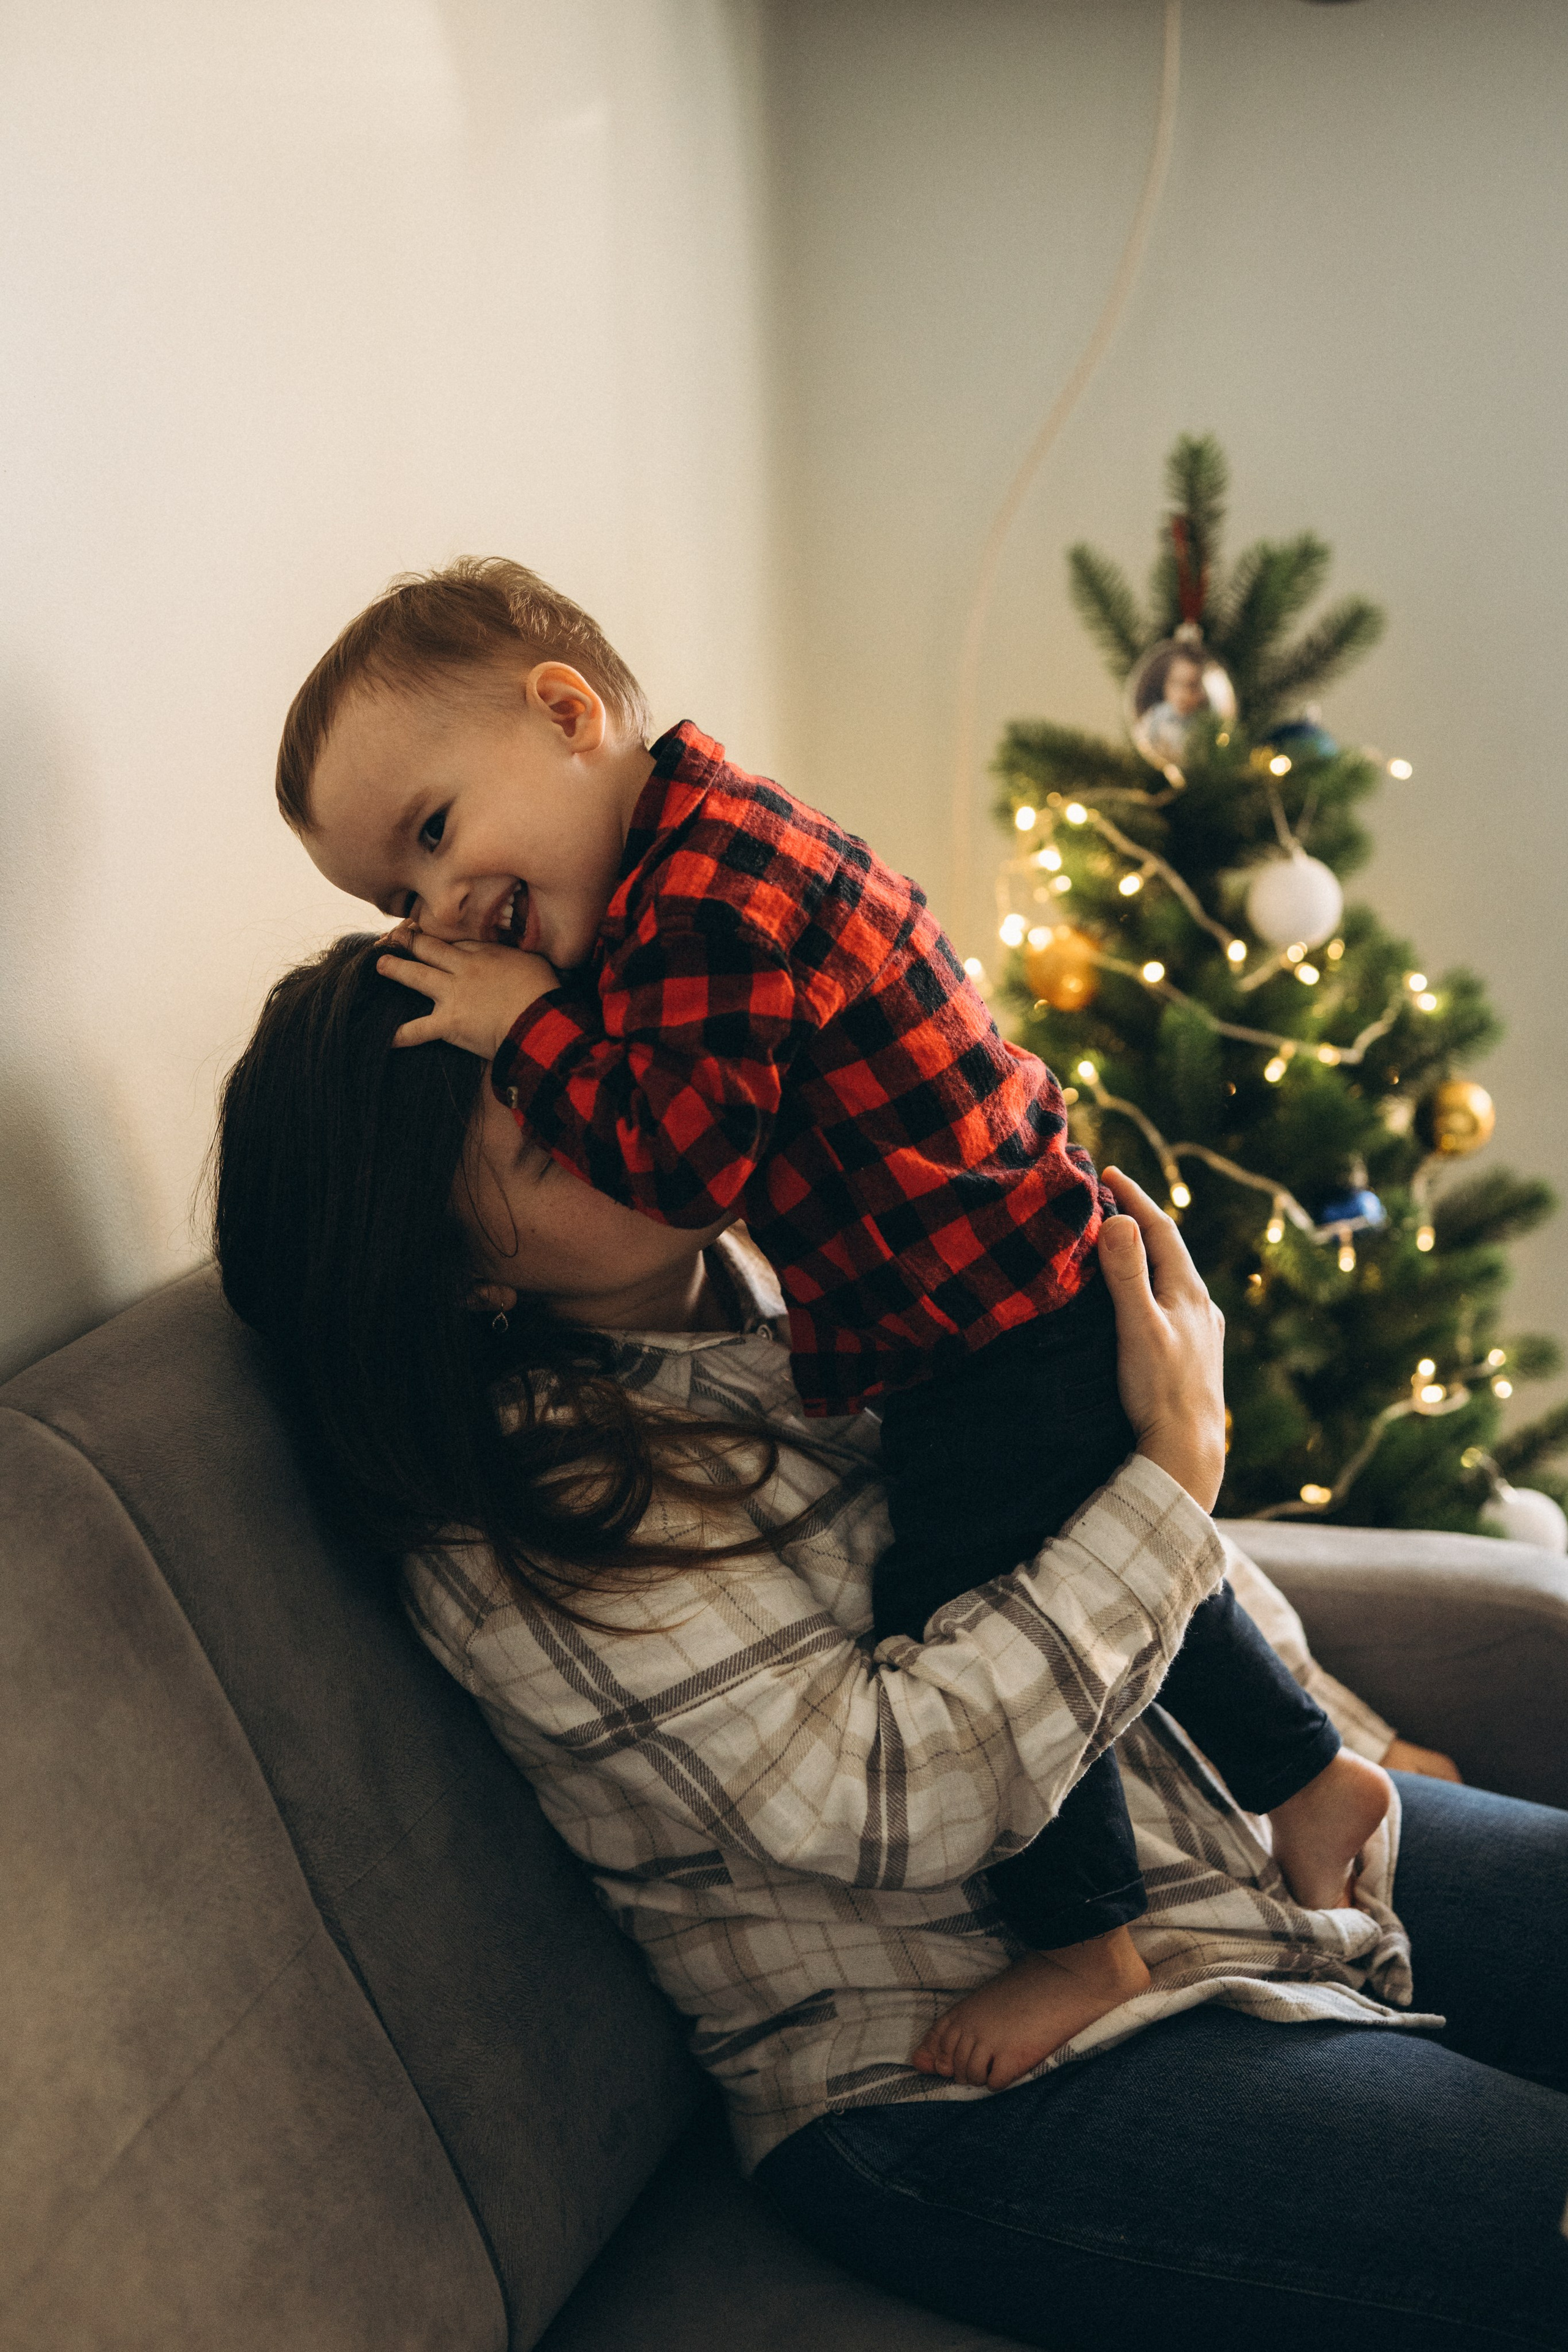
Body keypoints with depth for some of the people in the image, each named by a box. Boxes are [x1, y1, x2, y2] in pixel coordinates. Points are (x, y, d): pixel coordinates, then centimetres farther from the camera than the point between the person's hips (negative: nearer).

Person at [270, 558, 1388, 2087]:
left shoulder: (712, 886, -23)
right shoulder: (708, 860, 11)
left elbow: (685, 1155, -28)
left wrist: (529, 1027, -18)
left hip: (999, 1322, -11)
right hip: (1037, 1292, 11)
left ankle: (1083, 1943, 18)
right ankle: (1309, 1771, 43)